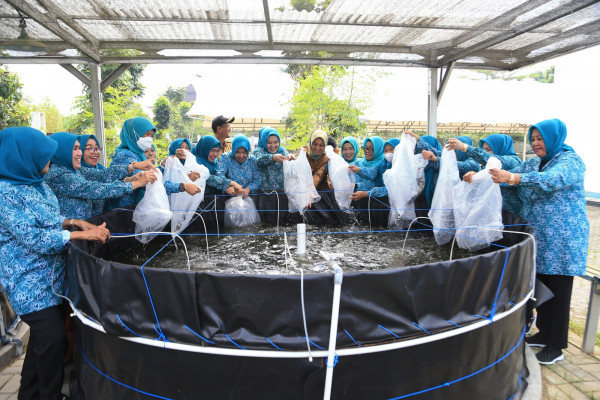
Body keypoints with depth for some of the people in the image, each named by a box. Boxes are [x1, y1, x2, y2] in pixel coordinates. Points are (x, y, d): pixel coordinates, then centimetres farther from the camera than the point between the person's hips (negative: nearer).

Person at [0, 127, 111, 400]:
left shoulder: (38, 184, 4)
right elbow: (33, 239, -24)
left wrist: (75, 221, -3)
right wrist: (82, 235, -25)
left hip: (52, 275, 8)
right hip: (29, 282, -8)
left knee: (45, 336, 18)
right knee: (53, 338, -4)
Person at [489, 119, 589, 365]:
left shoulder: (570, 161, -10)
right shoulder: (533, 163, 12)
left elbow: (552, 179, -30)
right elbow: (510, 175, 3)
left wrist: (514, 178, -46)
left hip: (561, 239, -7)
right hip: (537, 237, 7)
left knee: (558, 291, 1)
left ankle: (556, 346, 13)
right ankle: (545, 334, 30)